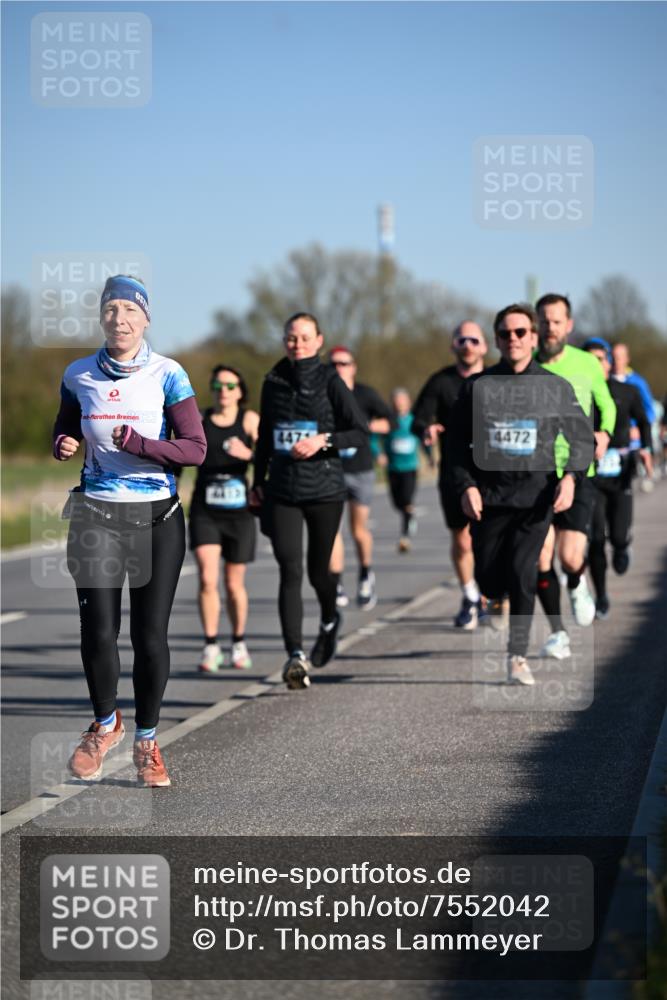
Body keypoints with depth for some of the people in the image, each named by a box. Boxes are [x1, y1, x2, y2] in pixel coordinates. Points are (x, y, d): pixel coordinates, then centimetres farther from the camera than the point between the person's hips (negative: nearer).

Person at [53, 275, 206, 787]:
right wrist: (63, 444, -3)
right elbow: (65, 428, 21)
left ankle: (147, 740, 17)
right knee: (98, 631, -7)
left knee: (150, 636, -2)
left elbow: (196, 448, -7)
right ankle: (105, 724, 20)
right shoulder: (79, 375, 5)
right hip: (96, 514, 1)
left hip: (157, 517, -1)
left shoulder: (167, 374, -3)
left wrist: (139, 445, -21)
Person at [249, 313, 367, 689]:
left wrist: (324, 440, -18)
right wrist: (257, 481, 19)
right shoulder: (274, 382, 8)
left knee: (318, 569, 10)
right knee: (290, 571, -11)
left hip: (324, 489, -2)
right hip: (282, 492, 2)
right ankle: (296, 655, -18)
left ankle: (330, 620, 43)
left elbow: (361, 433, -4)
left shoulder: (330, 382, -3)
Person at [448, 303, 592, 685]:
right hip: (489, 494, 2)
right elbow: (457, 442, 8)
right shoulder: (478, 387, 5)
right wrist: (466, 486, -5)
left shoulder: (556, 388, 4)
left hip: (536, 493, -2)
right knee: (489, 580, 3)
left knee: (522, 572, -14)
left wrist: (570, 476, -8)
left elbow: (583, 437, 8)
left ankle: (518, 655, -4)